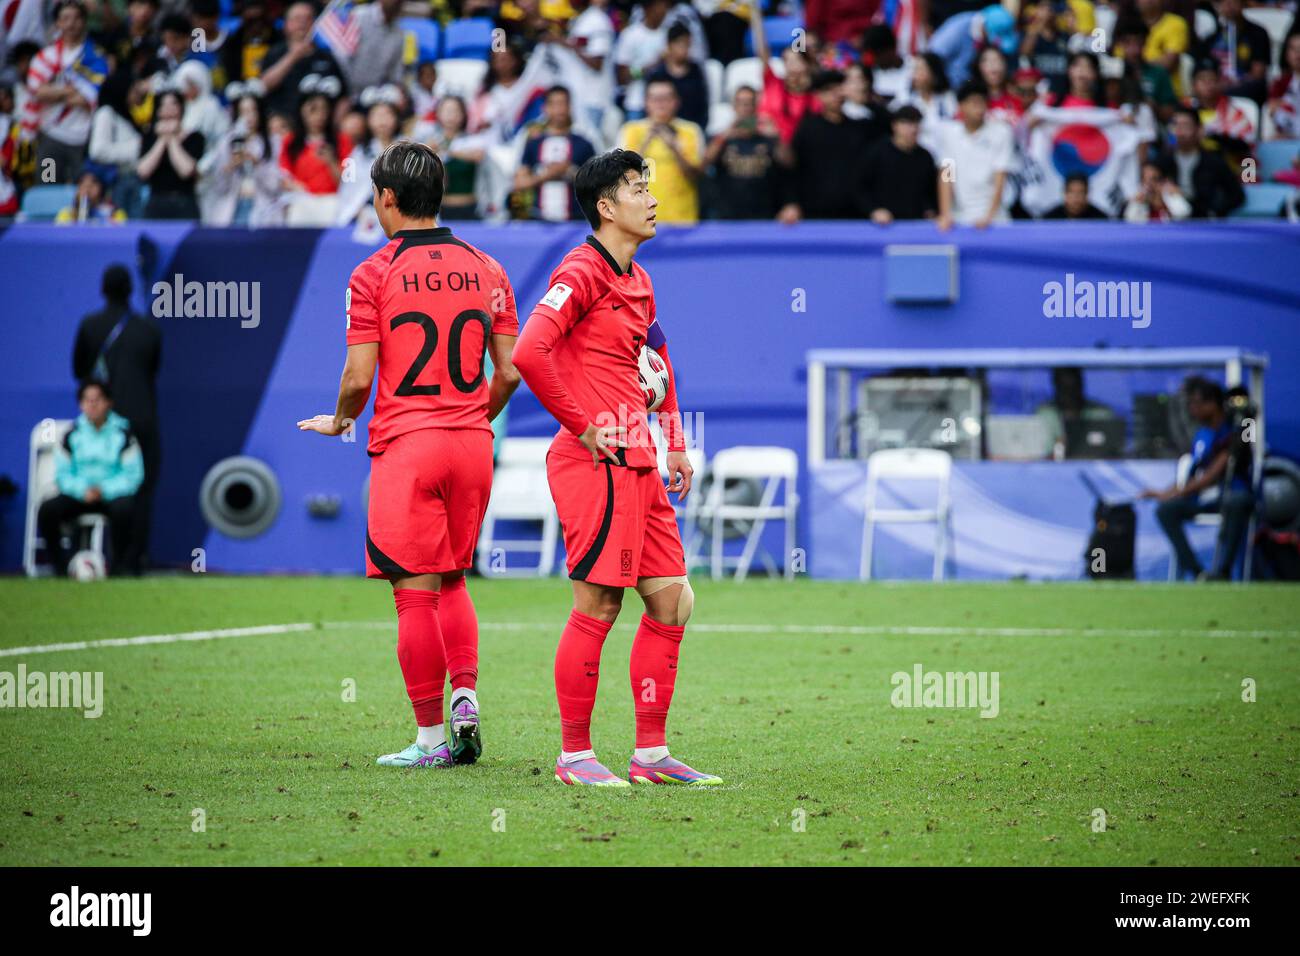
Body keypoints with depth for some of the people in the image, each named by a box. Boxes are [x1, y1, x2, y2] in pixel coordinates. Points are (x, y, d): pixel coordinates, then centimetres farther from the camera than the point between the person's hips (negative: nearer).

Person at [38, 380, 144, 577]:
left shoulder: (123, 433, -3)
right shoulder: (72, 435, 2)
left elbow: (133, 475, -6)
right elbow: (62, 475, 2)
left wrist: (104, 490, -21)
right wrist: (83, 490, -18)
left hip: (113, 494, -2)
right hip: (79, 494, 2)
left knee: (123, 509, -38)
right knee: (47, 510, -26)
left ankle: (117, 566, -20)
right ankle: (60, 568, -12)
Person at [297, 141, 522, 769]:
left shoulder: (373, 275, -7)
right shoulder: (485, 270, 7)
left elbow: (359, 376, -10)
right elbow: (509, 370, 6)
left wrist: (339, 421, 11)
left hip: (405, 444, -5)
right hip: (471, 444, 5)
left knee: (416, 592, 0)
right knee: (453, 582, 20)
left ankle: (431, 737, 2)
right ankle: (466, 696, 2)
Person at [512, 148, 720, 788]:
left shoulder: (638, 282, 19)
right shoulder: (582, 273, -10)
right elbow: (529, 353, -23)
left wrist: (674, 441, 21)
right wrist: (582, 426, -16)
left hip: (639, 464, 9)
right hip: (597, 464, -9)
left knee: (671, 603, 7)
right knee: (596, 608, -6)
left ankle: (651, 753, 13)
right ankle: (574, 755, 1)